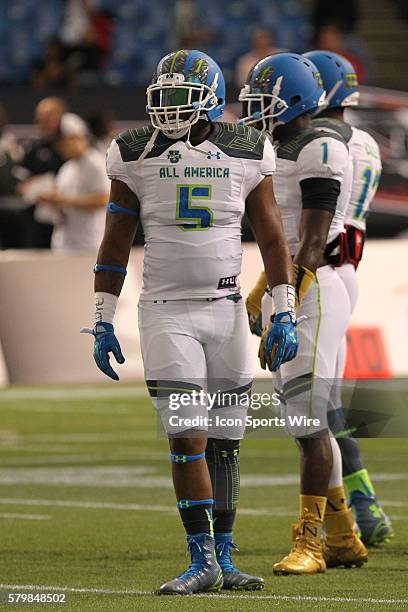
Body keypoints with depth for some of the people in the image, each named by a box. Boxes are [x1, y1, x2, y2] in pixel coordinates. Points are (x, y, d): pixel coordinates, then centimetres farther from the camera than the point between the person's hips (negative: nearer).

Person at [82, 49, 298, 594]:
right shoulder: (137, 156, 0)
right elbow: (115, 244, 5)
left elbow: (272, 240, 6)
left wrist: (285, 317, 1)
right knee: (188, 439, -10)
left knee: (224, 443, 5)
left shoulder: (247, 155, 2)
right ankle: (202, 561, -6)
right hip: (166, 314, -2)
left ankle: (223, 559, 12)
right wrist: (103, 321, 3)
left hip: (227, 312, 2)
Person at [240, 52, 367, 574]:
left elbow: (313, 244, -18)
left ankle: (308, 543, -7)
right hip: (288, 295, 10)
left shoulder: (320, 152, -13)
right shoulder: (282, 152, 17)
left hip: (312, 294, -10)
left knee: (309, 422, -10)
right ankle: (344, 539, 19)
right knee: (306, 422, 12)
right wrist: (256, 299, 27)